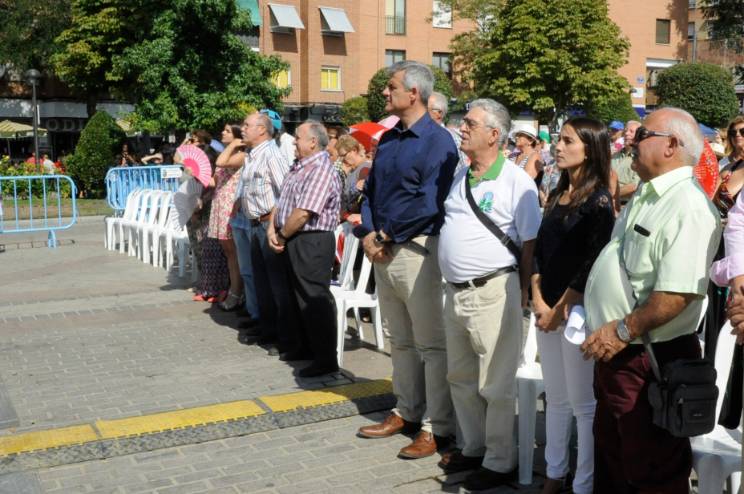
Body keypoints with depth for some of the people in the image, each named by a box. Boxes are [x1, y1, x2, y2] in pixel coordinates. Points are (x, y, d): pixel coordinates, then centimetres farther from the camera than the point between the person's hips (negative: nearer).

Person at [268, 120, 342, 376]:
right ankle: (308, 347, 31)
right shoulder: (298, 167, 14)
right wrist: (272, 229, 0)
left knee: (315, 299, -6)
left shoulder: (321, 170, -17)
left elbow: (302, 213, -23)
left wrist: (282, 236, -11)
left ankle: (326, 358, 1)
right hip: (294, 241, 10)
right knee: (300, 296, 18)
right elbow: (282, 201, 15)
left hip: (312, 242, -10)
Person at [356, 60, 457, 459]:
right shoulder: (387, 139, 13)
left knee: (431, 343, 0)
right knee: (400, 339, 17)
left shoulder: (438, 141, -12)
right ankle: (407, 412, 30)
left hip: (417, 250, -8)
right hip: (382, 251, 8)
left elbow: (428, 204, -20)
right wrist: (369, 233, -1)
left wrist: (385, 237, -12)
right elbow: (371, 190, 15)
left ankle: (437, 427, 8)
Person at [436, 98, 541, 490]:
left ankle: (500, 461, 17)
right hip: (455, 291, 8)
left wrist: (521, 292, -8)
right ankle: (473, 448, 34)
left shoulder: (516, 181, -12)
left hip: (492, 292, -8)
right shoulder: (459, 176, 11)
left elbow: (531, 243, -11)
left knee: (495, 384, 3)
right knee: (461, 378, 18)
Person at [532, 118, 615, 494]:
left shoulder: (599, 199, -9)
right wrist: (538, 298, -2)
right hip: (547, 308, 7)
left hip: (579, 310, -7)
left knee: (583, 402, 2)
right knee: (555, 398, 15)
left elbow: (593, 262, -14)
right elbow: (540, 249, 10)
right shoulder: (556, 195, 12)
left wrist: (562, 307, -12)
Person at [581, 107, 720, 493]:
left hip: (650, 361, -10)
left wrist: (623, 331, -22)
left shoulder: (688, 206, -21)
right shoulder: (644, 198, 13)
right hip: (613, 352, 10)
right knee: (610, 460, 24)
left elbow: (678, 293, -29)